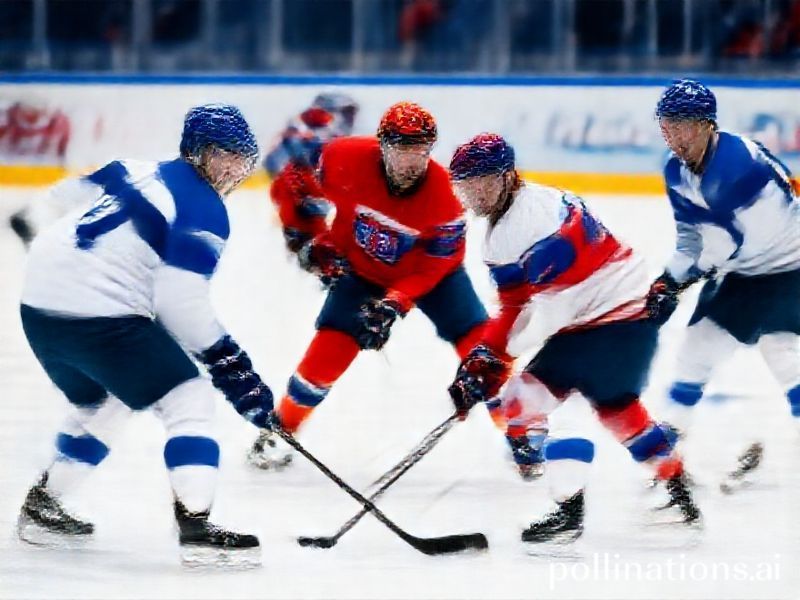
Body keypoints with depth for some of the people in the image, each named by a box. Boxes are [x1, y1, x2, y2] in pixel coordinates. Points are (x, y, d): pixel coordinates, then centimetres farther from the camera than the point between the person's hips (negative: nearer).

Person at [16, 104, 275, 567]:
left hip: (39, 305, 9)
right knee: (190, 400, -2)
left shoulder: (140, 173, 15)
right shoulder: (205, 212, -8)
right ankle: (195, 526, -12)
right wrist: (230, 363, -8)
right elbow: (180, 303, -15)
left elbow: (73, 192, 27)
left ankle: (41, 507, 37)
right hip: (99, 316, -9)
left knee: (102, 404, 31)